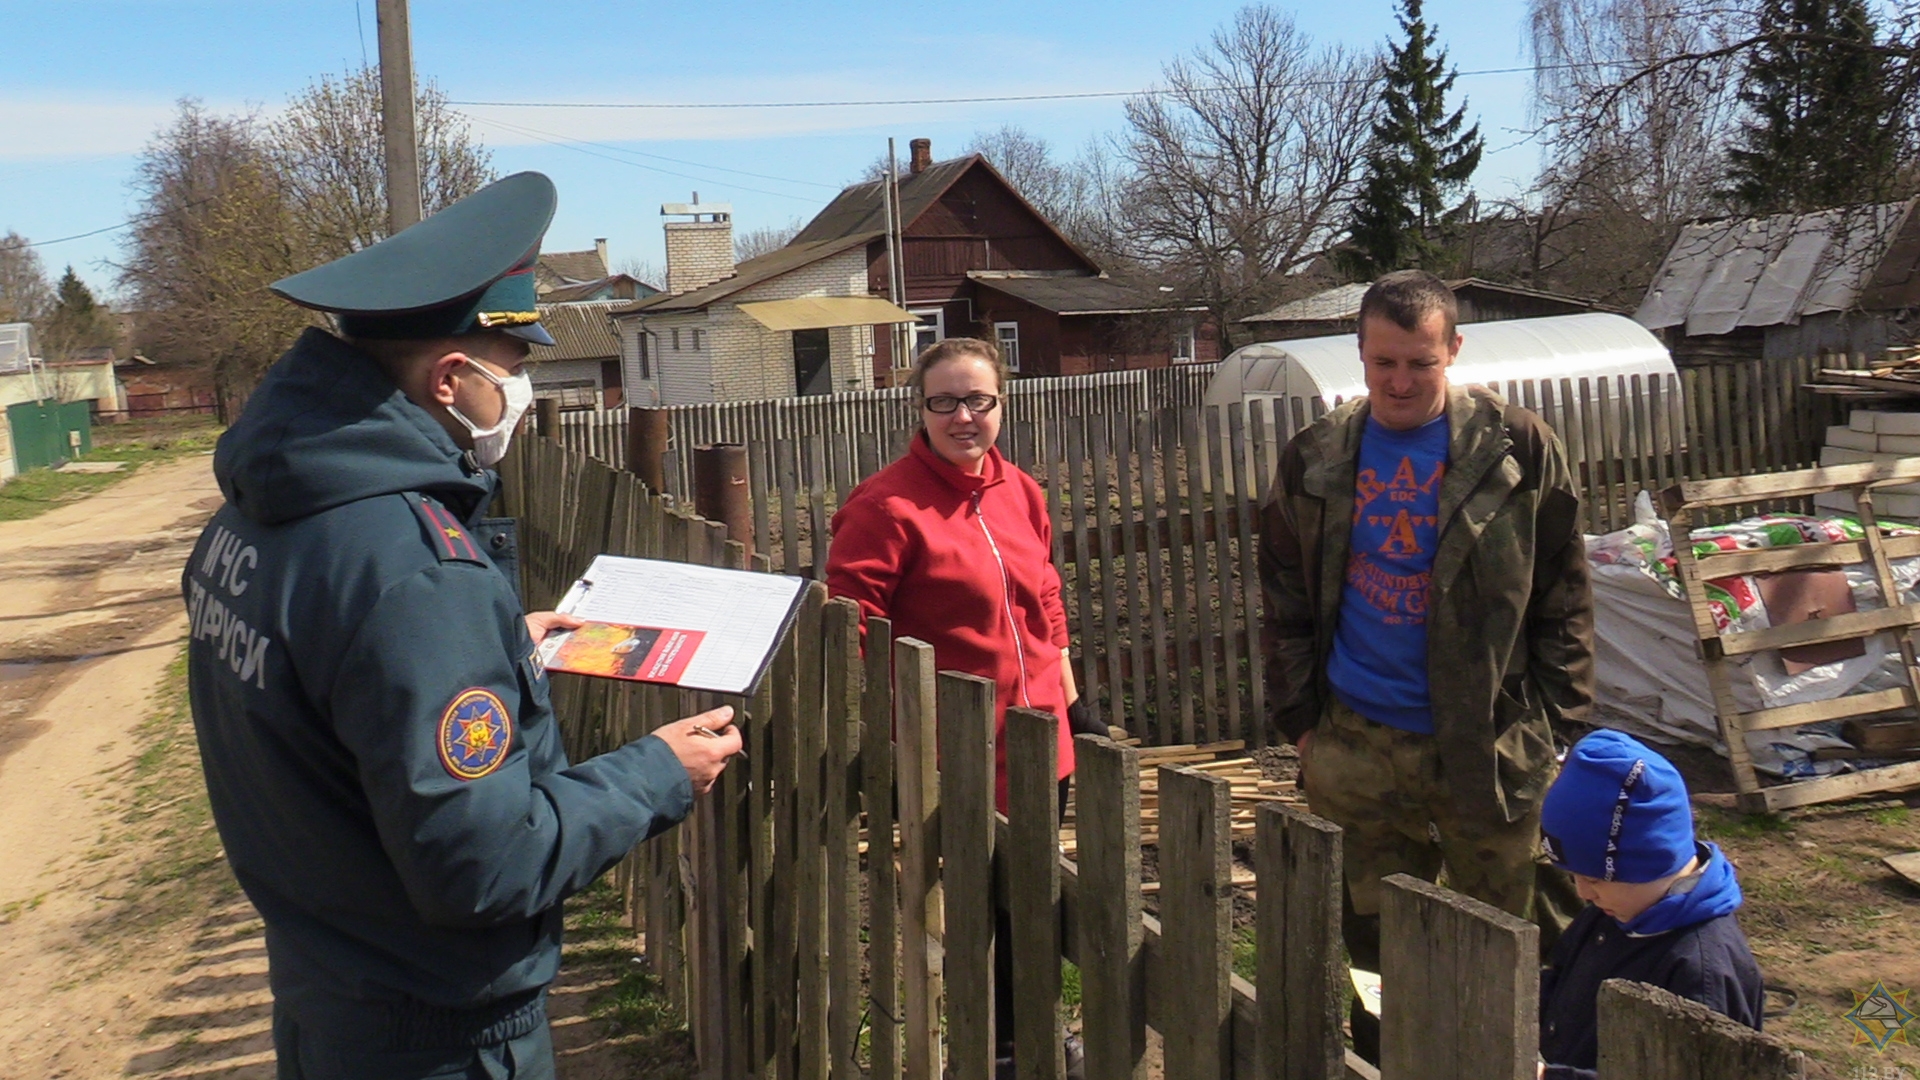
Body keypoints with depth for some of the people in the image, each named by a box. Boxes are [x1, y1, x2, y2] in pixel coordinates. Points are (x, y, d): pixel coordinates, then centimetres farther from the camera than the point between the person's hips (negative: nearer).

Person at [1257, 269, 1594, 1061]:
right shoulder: (1314, 461, 4)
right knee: (1373, 942, 13)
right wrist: (1301, 719, 3)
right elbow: (1286, 603, 9)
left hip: (1489, 743, -2)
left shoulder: (1517, 450, -3)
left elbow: (1563, 596, 1)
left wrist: (1552, 715, -4)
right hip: (1356, 749, 2)